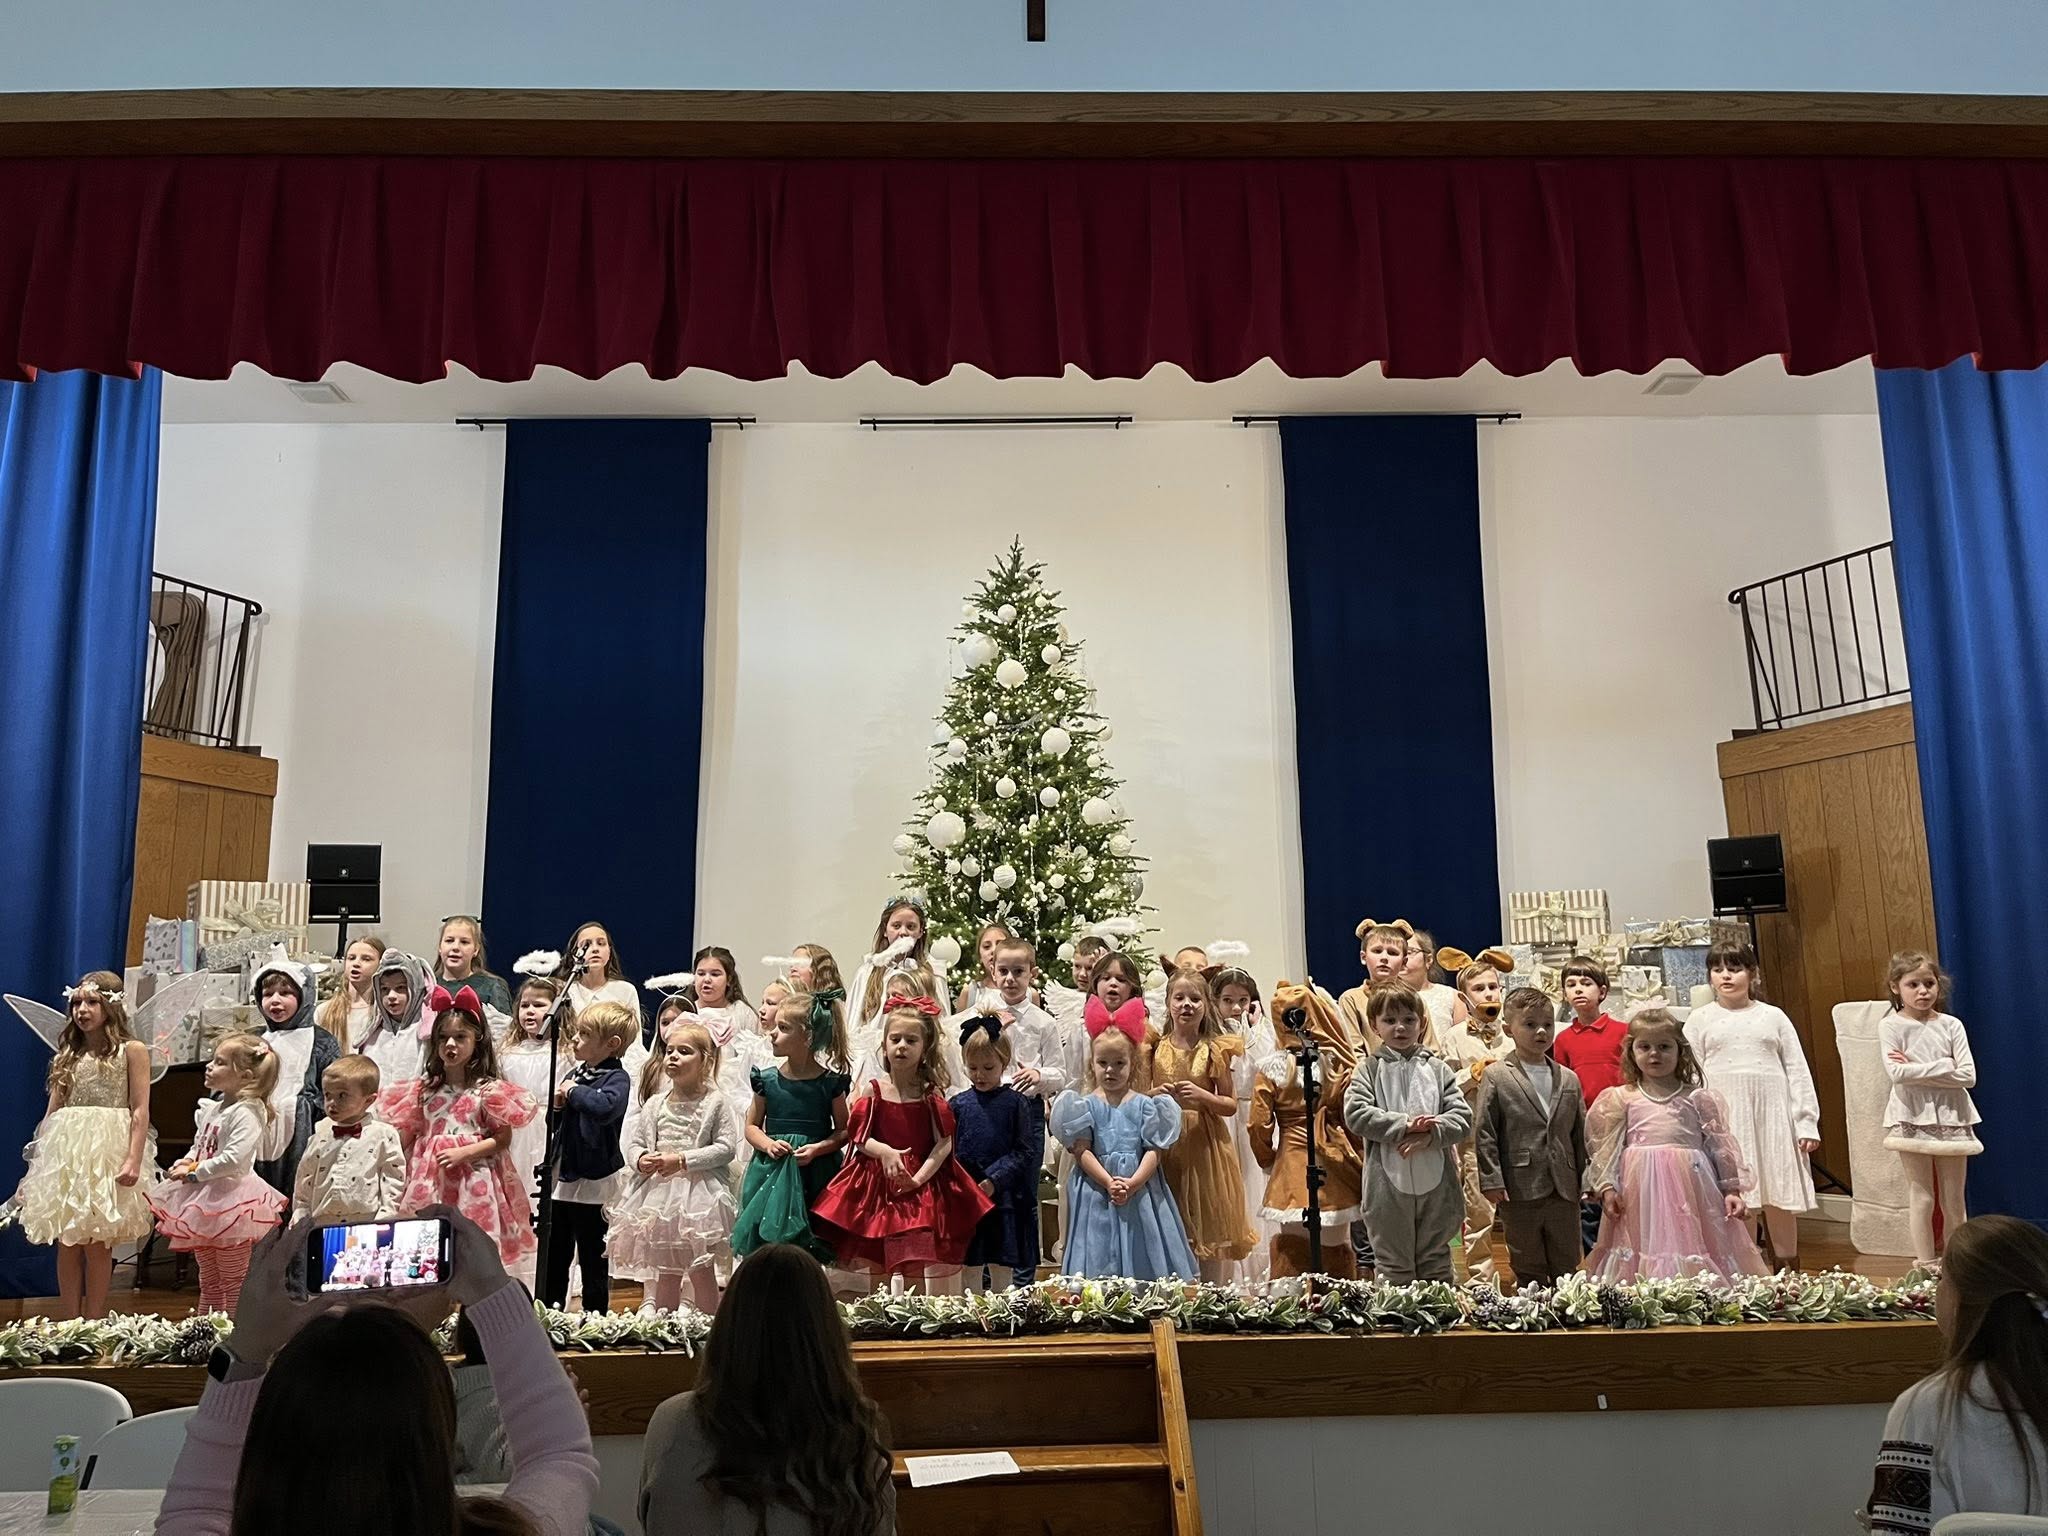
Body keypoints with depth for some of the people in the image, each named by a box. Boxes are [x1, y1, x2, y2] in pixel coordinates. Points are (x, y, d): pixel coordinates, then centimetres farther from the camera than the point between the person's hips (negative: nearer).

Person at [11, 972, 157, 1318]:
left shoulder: (132, 1051, 1)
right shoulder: (68, 1056, 16)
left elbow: (140, 1111, -6)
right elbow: (52, 1114, 15)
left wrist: (134, 1160, -17)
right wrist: (36, 1168, 10)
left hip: (108, 1151, -5)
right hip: (67, 1151, 5)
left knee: (97, 1244, -4)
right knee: (67, 1243, 4)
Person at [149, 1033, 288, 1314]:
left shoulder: (247, 1112, -18)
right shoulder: (211, 1108, 10)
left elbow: (236, 1158, -27)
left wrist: (194, 1171, -18)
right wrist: (185, 1162, 1)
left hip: (229, 1201, -9)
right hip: (202, 1200, 9)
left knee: (234, 1283, 1)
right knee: (208, 1281, 20)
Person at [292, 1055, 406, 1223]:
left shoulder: (383, 1135, 1)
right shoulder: (318, 1139, 12)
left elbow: (393, 1184, -1)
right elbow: (303, 1190, 19)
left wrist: (384, 1223, -6)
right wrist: (299, 1223, 13)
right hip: (321, 1227, 3)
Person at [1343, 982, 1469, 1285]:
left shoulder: (1437, 1069, 6)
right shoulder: (1369, 1069, 1)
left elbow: (1462, 1116, -2)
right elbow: (1356, 1114, -12)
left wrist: (1430, 1135, -18)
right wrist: (1405, 1125, -19)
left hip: (1436, 1182, 2)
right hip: (1388, 1182, -2)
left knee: (1437, 1263, 16)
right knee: (1392, 1266, 8)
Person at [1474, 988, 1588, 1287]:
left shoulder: (1569, 1079, 10)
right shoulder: (1496, 1077, -4)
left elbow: (1580, 1134, 13)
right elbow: (1484, 1132, -6)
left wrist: (1586, 1180, 9)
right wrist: (1491, 1180, -11)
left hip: (1565, 1191, 4)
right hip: (1520, 1191, -4)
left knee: (1567, 1267, 13)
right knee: (1529, 1269, 8)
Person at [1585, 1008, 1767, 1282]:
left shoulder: (1699, 1099, 7)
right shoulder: (1622, 1099, 6)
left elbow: (1721, 1146, 8)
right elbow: (1607, 1148, 5)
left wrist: (1732, 1190, 3)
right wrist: (1607, 1188, -2)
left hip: (1690, 1191, 0)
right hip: (1641, 1193, 0)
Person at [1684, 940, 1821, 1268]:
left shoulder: (1773, 1017, 7)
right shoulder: (1700, 1020, 5)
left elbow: (1797, 1071, 7)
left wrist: (1807, 1123, 2)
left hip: (1772, 1116, 1)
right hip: (1724, 1120, -1)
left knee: (1779, 1196, 8)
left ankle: (1788, 1264, 24)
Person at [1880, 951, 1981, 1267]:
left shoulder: (1951, 1025, 3)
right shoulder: (1891, 1026, -3)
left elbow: (1968, 1076, -7)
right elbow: (1897, 1074, -16)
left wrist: (1915, 1069, -13)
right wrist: (1944, 1067, -14)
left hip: (1950, 1117, 2)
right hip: (1913, 1118, -2)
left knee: (1953, 1201, 9)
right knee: (1923, 1198, 2)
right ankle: (1926, 1266, 11)